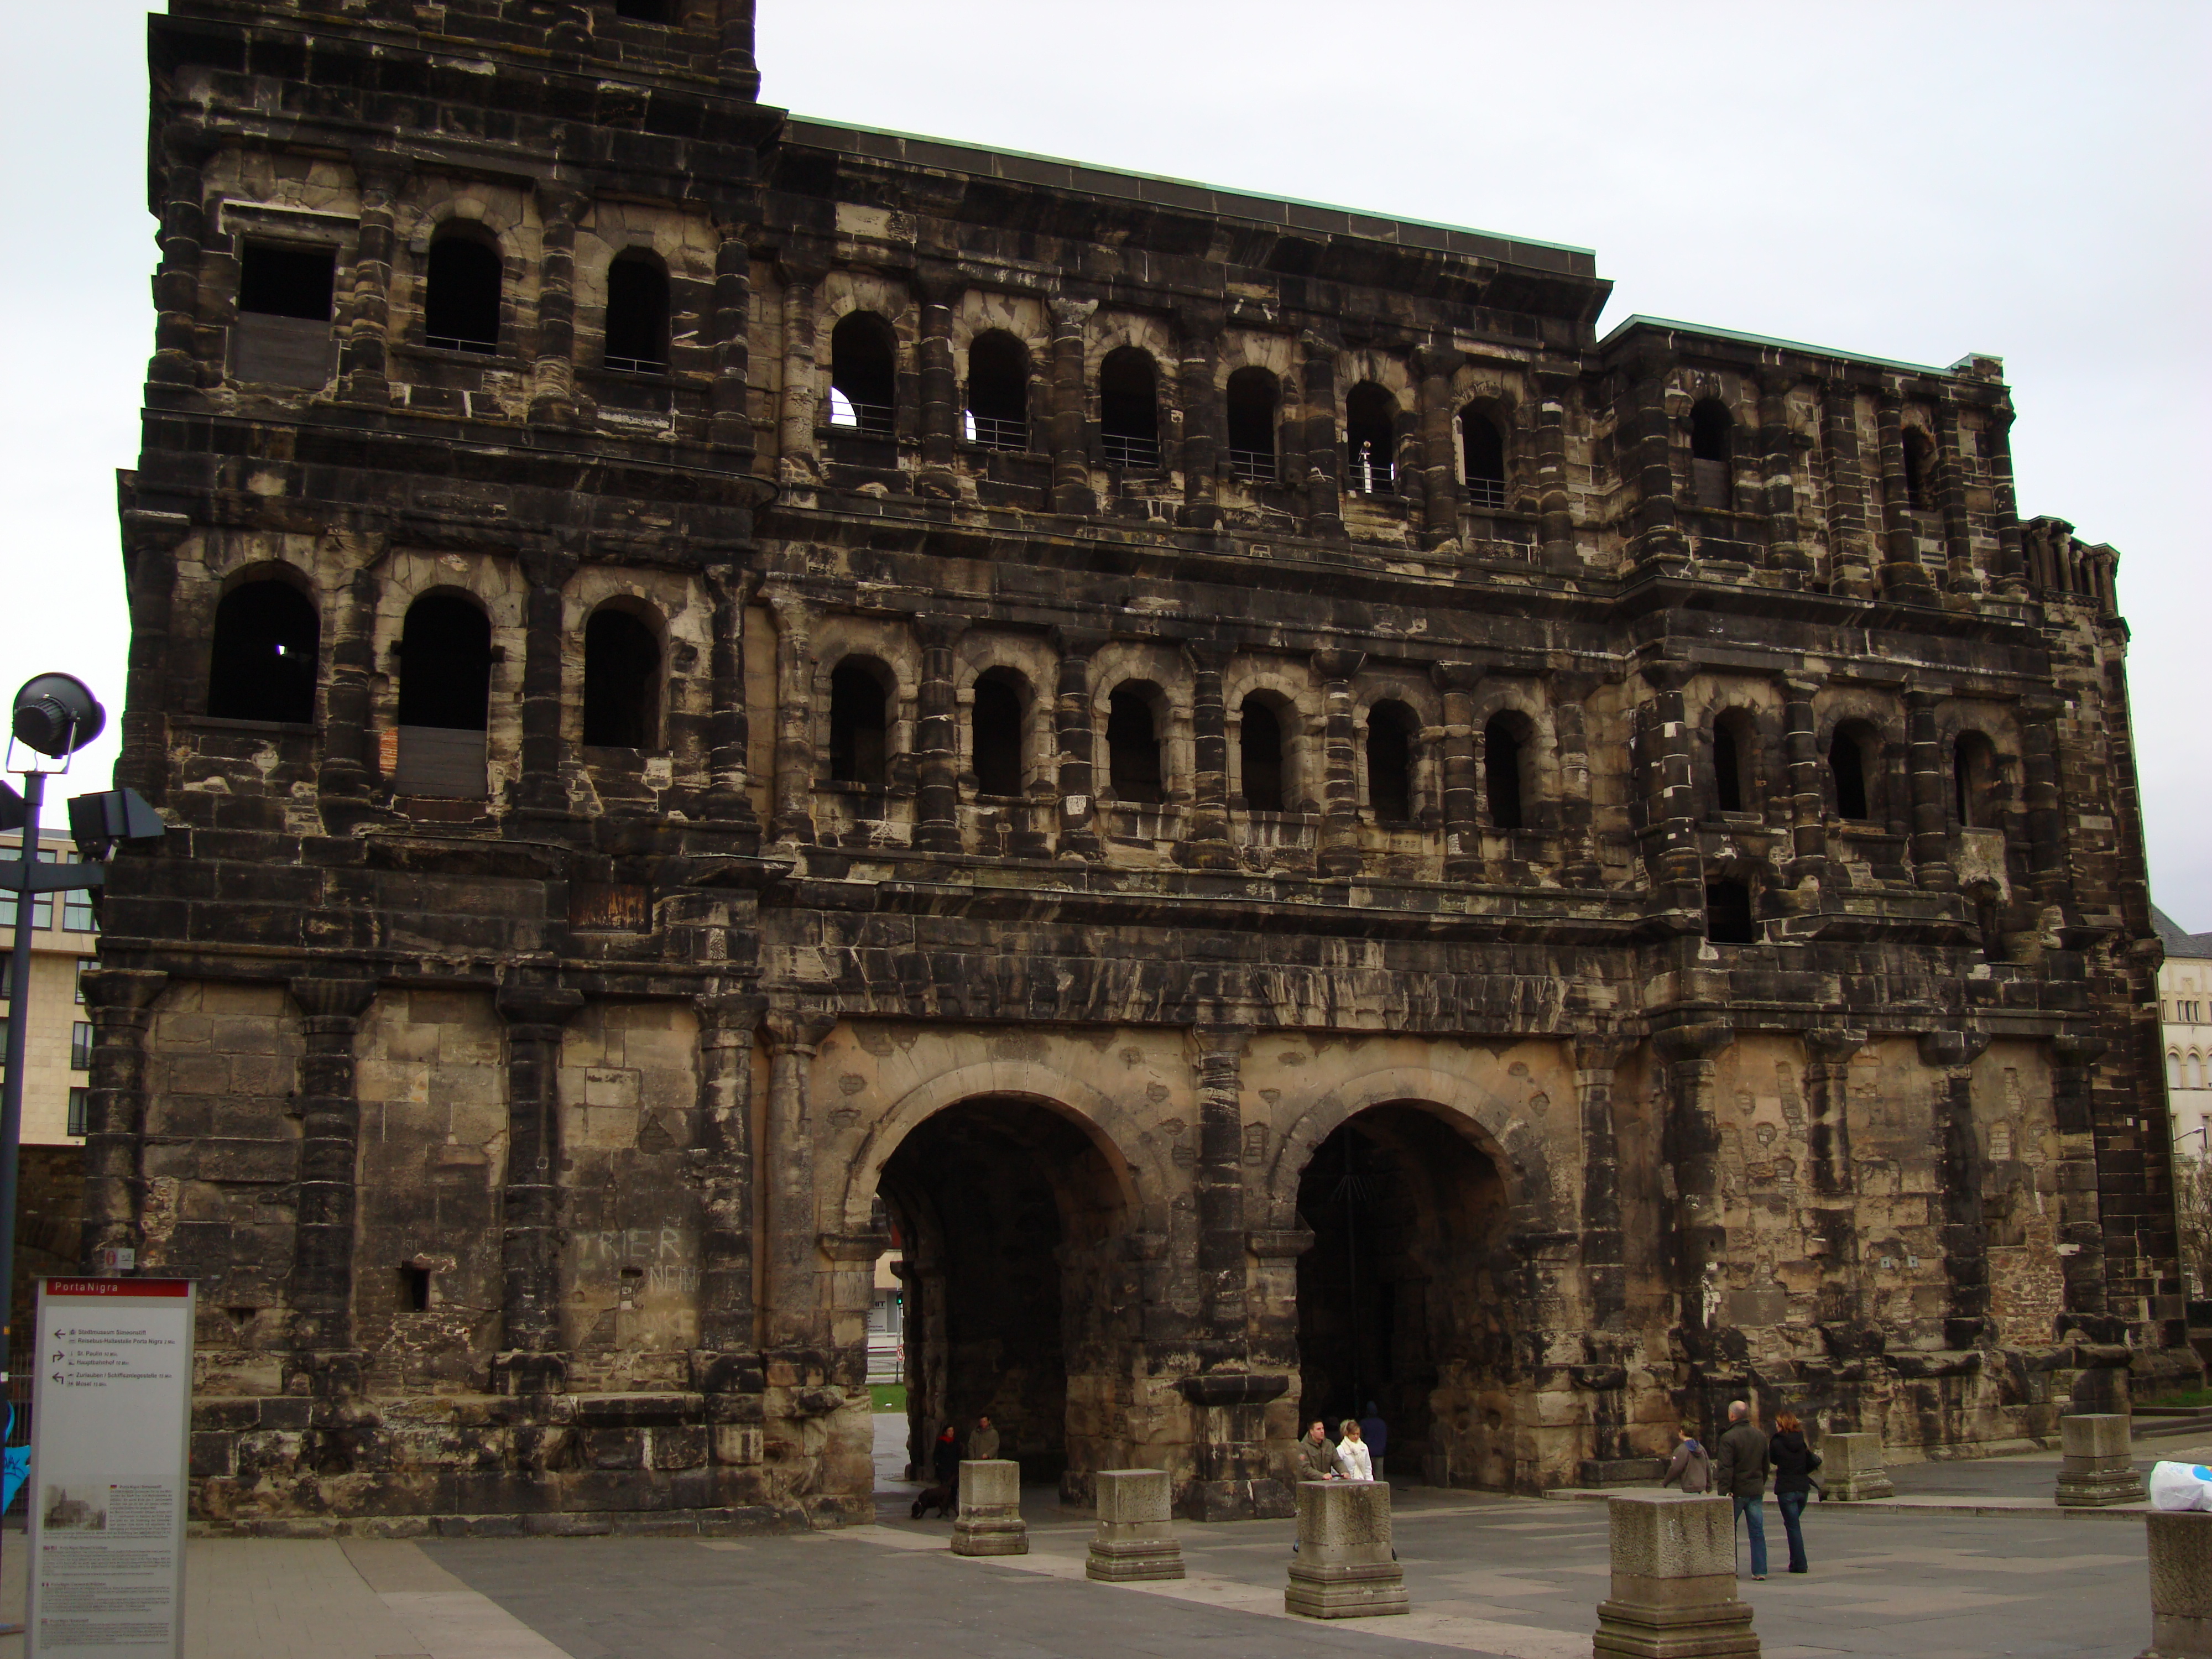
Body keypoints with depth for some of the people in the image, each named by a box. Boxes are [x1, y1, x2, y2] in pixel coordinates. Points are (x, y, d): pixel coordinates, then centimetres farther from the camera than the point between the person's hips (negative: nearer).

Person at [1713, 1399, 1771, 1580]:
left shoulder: (1729, 1438, -13)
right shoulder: (1760, 1436, 7)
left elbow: (1726, 1468, -18)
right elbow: (1765, 1465, 16)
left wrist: (1725, 1491, -18)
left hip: (1737, 1491, -5)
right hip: (1756, 1490, 5)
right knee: (1757, 1532, 5)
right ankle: (1760, 1570, 2)